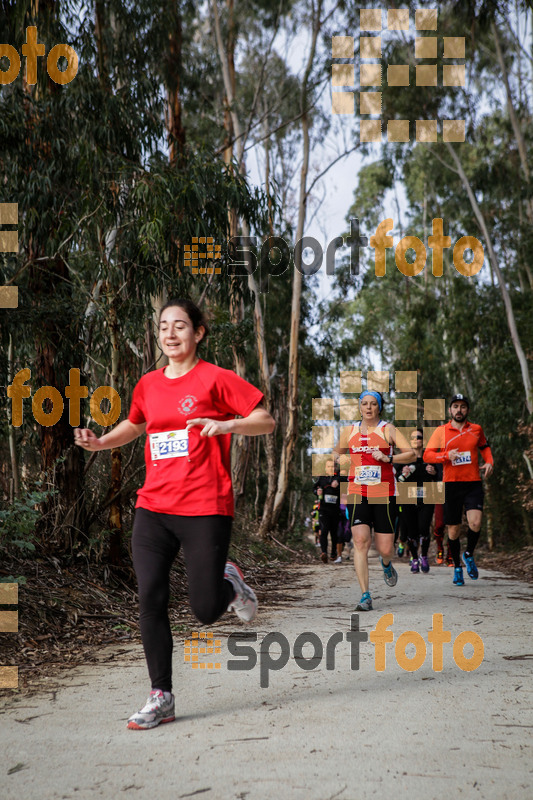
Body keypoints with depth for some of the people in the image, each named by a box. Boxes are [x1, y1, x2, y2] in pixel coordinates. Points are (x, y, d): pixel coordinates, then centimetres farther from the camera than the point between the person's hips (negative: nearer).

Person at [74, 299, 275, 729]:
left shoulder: (215, 379, -4)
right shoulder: (148, 385, 11)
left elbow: (266, 421, -4)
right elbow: (134, 425, 30)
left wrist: (226, 424, -22)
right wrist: (101, 442, 12)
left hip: (205, 509, -4)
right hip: (153, 508, 5)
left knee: (206, 610, -3)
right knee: (151, 601, -3)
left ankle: (230, 583, 33)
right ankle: (161, 698, 10)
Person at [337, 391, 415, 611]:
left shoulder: (388, 429, 2)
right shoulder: (349, 431, 11)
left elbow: (411, 454, -6)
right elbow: (339, 454, 29)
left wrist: (388, 458, -19)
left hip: (384, 494, -1)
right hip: (357, 493, 1)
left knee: (385, 549, 0)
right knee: (360, 540, -17)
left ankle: (386, 565, 40)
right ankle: (365, 596, -14)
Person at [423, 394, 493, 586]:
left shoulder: (476, 429, 9)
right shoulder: (441, 431, 2)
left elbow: (484, 446, 28)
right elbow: (427, 455, -1)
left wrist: (489, 462, 9)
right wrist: (447, 456, -16)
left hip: (473, 484, 1)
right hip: (451, 485, -1)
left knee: (475, 523, -18)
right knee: (453, 529, 4)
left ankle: (469, 555, 10)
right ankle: (457, 567, 23)